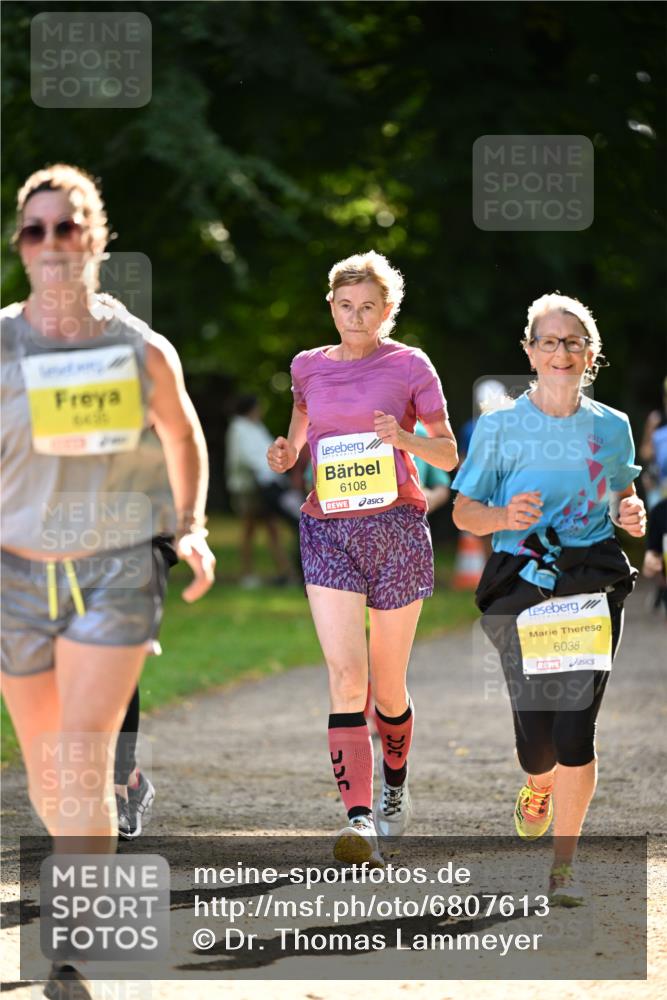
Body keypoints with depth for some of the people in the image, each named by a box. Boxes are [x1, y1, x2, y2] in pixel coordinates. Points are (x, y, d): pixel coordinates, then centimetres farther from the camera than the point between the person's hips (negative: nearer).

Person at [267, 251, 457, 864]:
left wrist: (404, 439, -17)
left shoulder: (410, 366, 2)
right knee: (346, 677, -15)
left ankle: (395, 789, 37)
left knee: (388, 687, 8)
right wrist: (285, 456, 2)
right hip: (328, 530, 1)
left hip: (397, 526, -1)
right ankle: (359, 822, -24)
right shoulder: (309, 368, 12)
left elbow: (448, 454, 3)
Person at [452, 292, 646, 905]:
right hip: (522, 586, 0)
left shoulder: (612, 428, 7)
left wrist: (632, 513, -2)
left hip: (594, 584, 1)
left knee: (576, 726, -11)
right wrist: (504, 517, -18)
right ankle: (539, 789, 41)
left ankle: (564, 864, 0)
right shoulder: (500, 427, 0)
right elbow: (464, 510, 3)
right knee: (536, 732, 1)